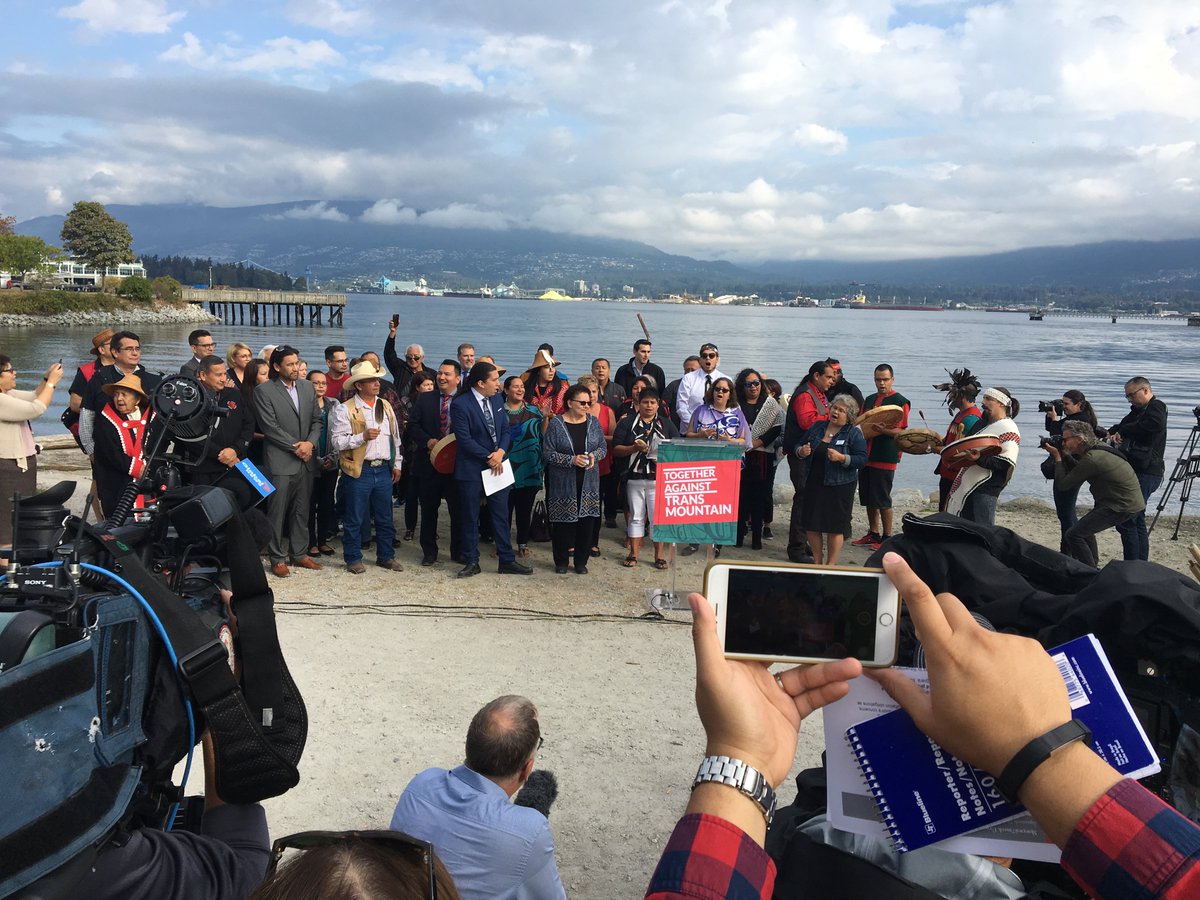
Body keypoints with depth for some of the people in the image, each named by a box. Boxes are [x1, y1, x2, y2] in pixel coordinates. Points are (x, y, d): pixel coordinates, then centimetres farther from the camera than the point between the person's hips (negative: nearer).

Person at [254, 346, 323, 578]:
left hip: (305, 460, 5)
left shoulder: (307, 387, 10)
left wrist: (310, 443, -5)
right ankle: (277, 559, 10)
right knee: (277, 512, 0)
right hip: (280, 461, -5)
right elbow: (270, 427, -11)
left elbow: (316, 421, 13)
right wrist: (296, 447, -11)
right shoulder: (264, 391, -6)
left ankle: (300, 554, 22)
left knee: (301, 511, 12)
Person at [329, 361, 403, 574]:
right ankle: (353, 559, 16)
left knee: (384, 517, 13)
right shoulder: (344, 410, -7)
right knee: (355, 518, 4)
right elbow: (337, 441, -13)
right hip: (359, 471, -5)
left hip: (384, 469, 5)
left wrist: (397, 464, 16)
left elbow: (395, 437, 18)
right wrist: (362, 437, -22)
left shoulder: (386, 406, 11)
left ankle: (386, 556, 25)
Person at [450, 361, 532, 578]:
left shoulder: (497, 399, 6)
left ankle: (507, 561, 17)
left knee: (501, 515, 9)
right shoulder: (460, 405, -14)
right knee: (470, 518, 6)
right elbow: (464, 439, -17)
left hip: (497, 466, 5)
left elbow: (506, 430, 9)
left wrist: (501, 452, -10)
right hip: (472, 468, -5)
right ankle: (472, 562, 17)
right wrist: (489, 458, -15)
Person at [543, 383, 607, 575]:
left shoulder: (594, 422, 6)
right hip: (563, 483, -3)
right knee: (563, 522, 2)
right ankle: (561, 562, 18)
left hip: (588, 483, 3)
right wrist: (571, 460, -18)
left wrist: (594, 456, -11)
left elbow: (603, 447, 11)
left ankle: (581, 561, 18)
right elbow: (548, 452, -8)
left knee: (586, 521, 4)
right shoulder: (556, 424, -5)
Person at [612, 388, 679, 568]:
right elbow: (615, 450, 1)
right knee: (635, 516, 7)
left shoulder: (667, 424, 10)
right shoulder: (627, 423, 6)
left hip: (658, 478, 0)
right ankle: (633, 553, 15)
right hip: (634, 477, 0)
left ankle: (659, 555, 9)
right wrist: (634, 448, -14)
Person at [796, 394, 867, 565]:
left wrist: (842, 458, -25)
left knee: (835, 527, 1)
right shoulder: (817, 427, 9)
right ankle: (817, 561, 23)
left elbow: (862, 459, -11)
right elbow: (799, 447, 16)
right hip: (814, 484, 4)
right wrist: (801, 451, -7)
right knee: (811, 525, 6)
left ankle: (830, 564, 16)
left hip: (839, 487, -4)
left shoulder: (854, 434, -4)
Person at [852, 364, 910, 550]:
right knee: (868, 498, 11)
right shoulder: (869, 400, 17)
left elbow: (902, 431, -11)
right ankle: (873, 534, 21)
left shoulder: (900, 401, -5)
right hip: (866, 455, 7)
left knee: (882, 499, -4)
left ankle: (887, 537, 6)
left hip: (885, 458, -7)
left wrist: (884, 430, -27)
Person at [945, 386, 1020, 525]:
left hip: (986, 488, -9)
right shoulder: (984, 423, 17)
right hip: (968, 485, 9)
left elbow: (1007, 465, -18)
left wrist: (980, 459, -30)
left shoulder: (1008, 429, -10)